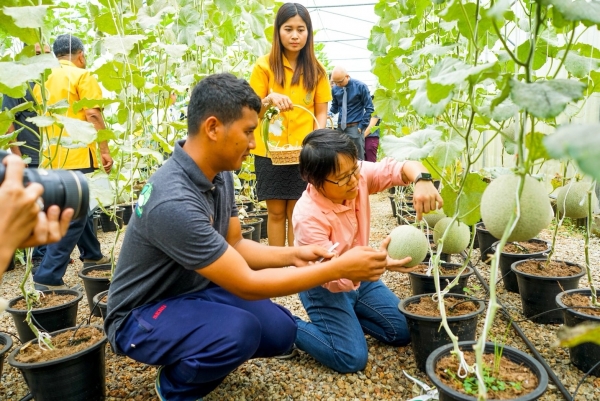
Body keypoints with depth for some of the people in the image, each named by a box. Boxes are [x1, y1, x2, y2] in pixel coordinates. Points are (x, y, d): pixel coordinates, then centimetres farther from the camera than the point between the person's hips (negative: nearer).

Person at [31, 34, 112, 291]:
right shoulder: (82, 76, -5)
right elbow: (93, 115, -14)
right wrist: (104, 150, -11)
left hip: (52, 157, 8)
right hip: (76, 156, -8)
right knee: (74, 216, -6)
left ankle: (92, 255, 33)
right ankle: (48, 276, -9)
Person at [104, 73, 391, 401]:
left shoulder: (219, 175, -6)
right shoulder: (174, 202, -35)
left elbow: (235, 246, 5)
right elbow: (247, 285, -30)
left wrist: (293, 255, -11)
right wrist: (340, 268, -26)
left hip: (193, 291, 7)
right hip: (141, 314, -7)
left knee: (280, 331, -6)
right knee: (239, 330, -32)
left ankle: (200, 353, 18)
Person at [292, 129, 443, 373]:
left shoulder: (358, 176, -18)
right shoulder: (308, 217, -34)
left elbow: (400, 168, -16)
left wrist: (421, 179, -41)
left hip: (359, 277, 7)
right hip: (325, 289, -6)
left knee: (403, 332, 7)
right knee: (352, 359, -16)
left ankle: (349, 317, 26)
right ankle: (292, 329, 5)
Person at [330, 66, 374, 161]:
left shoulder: (360, 87, -5)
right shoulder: (335, 89, 4)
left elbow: (369, 108, -2)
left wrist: (362, 125, -9)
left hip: (355, 127, -4)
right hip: (340, 127, 4)